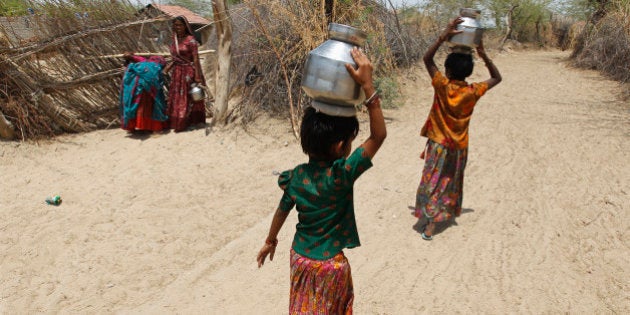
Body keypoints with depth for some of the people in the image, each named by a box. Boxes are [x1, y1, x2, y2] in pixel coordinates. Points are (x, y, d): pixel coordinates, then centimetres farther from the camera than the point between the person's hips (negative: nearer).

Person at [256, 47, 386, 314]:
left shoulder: (297, 176, -10)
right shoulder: (341, 175, -28)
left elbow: (282, 211, 4)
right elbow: (378, 136, -29)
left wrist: (270, 241, 22)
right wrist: (367, 85, -33)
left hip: (300, 257, 4)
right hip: (330, 265, -4)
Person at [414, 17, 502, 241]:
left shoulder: (442, 87, -18)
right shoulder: (473, 92, -11)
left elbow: (427, 59, -13)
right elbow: (497, 78, 6)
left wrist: (444, 36, -20)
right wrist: (483, 55, -4)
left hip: (439, 145, -3)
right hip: (459, 147, 3)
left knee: (433, 183, 1)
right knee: (451, 183, 22)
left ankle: (430, 226, -3)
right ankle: (448, 213, 41)